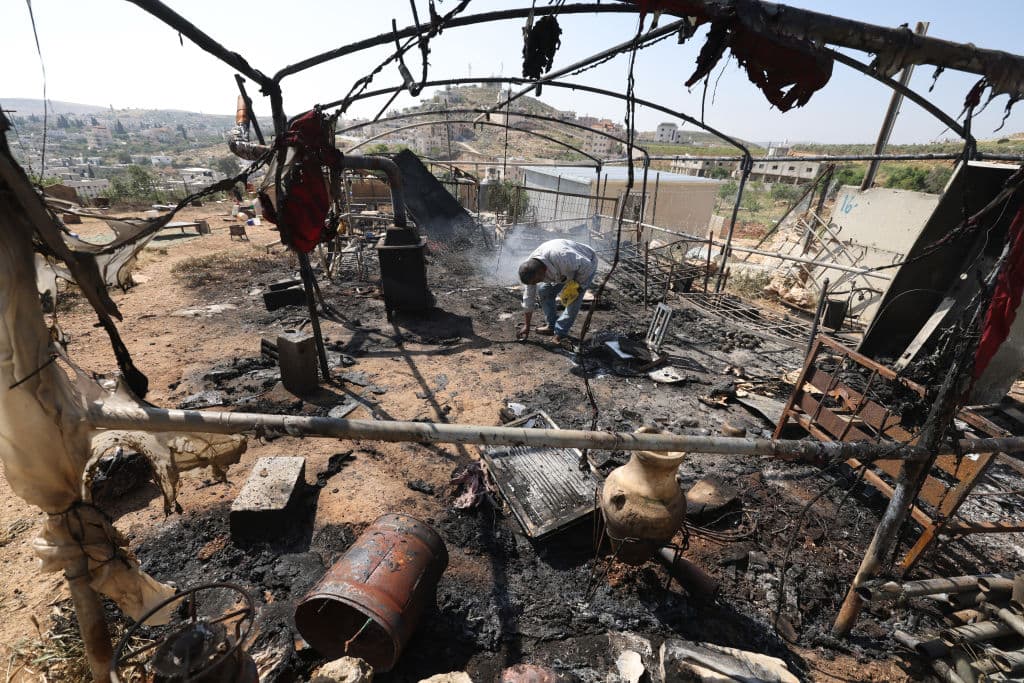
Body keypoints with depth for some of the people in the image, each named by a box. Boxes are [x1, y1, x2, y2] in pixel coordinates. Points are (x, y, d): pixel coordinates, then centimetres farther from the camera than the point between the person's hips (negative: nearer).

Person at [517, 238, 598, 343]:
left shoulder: (561, 257, -45)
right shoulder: (531, 267, -21)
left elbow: (586, 265, -30)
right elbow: (529, 297, -12)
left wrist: (577, 286, -22)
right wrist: (526, 326, -9)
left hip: (586, 267, -6)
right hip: (567, 268, 6)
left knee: (574, 298, -21)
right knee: (543, 290, -3)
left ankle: (560, 332, -9)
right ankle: (552, 325, 8)